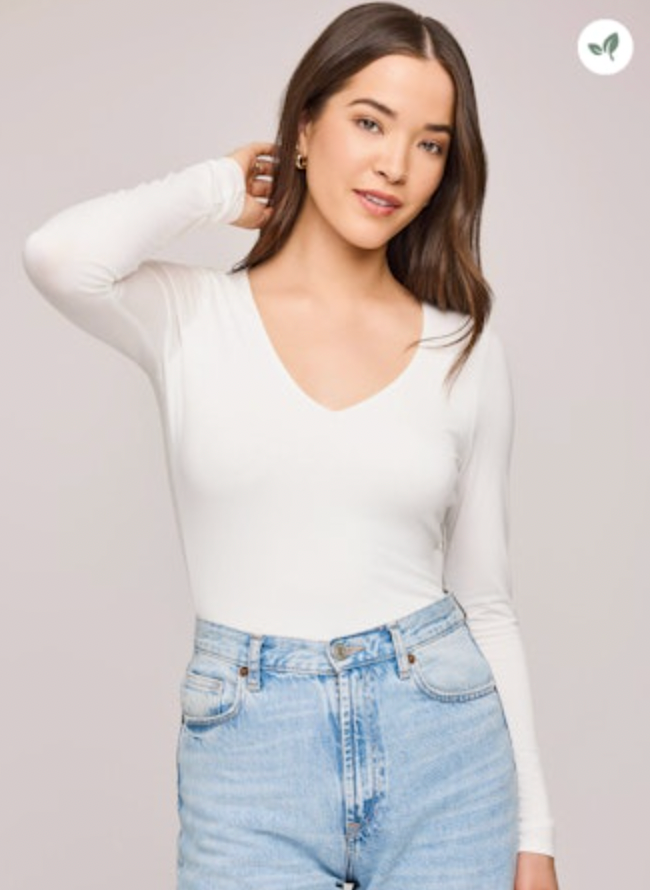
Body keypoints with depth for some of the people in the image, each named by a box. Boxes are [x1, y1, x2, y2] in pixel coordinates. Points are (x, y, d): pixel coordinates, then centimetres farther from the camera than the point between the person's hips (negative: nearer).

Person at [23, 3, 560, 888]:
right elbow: (61, 255, -25)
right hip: (250, 767, -1)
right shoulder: (190, 317, -2)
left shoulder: (467, 350, 2)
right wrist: (219, 186, -6)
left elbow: (486, 603, 6)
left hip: (443, 754, 2)